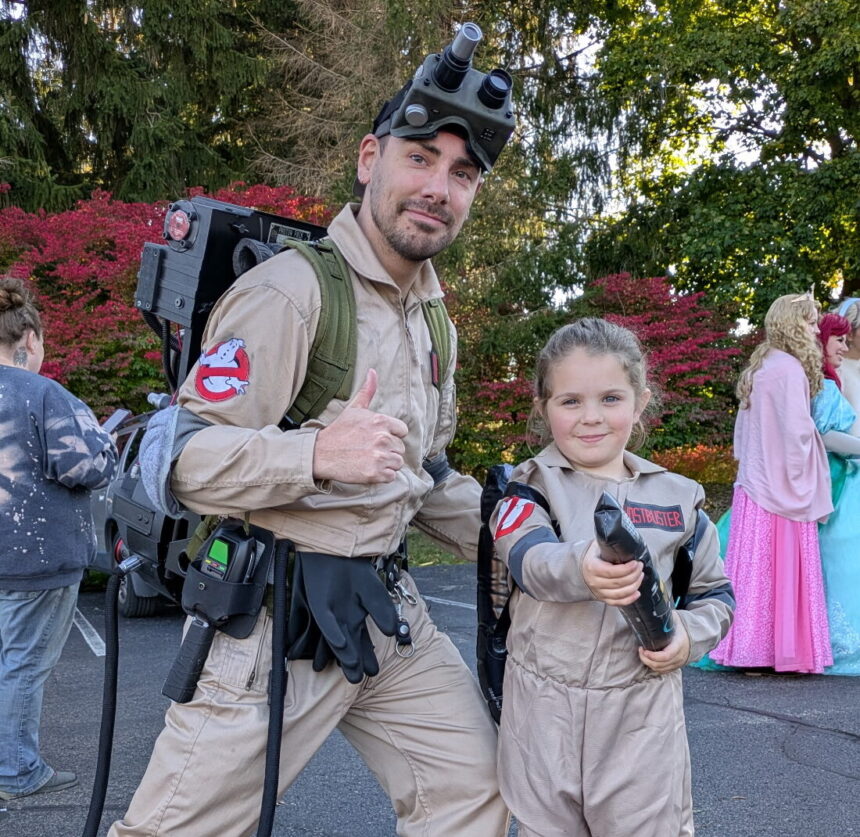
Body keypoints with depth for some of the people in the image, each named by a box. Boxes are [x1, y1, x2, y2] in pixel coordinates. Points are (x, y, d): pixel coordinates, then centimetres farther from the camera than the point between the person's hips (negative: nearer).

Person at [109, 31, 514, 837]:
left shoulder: (430, 318, 14)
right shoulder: (290, 292, -16)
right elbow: (182, 454, -20)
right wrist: (317, 453, -35)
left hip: (386, 609, 8)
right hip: (271, 613, -8)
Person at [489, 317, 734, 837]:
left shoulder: (676, 497, 4)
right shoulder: (531, 485, -1)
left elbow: (715, 594, 13)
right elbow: (529, 558, -22)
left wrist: (689, 635, -8)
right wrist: (581, 568, -43)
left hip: (643, 713, 1)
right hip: (543, 714, 0)